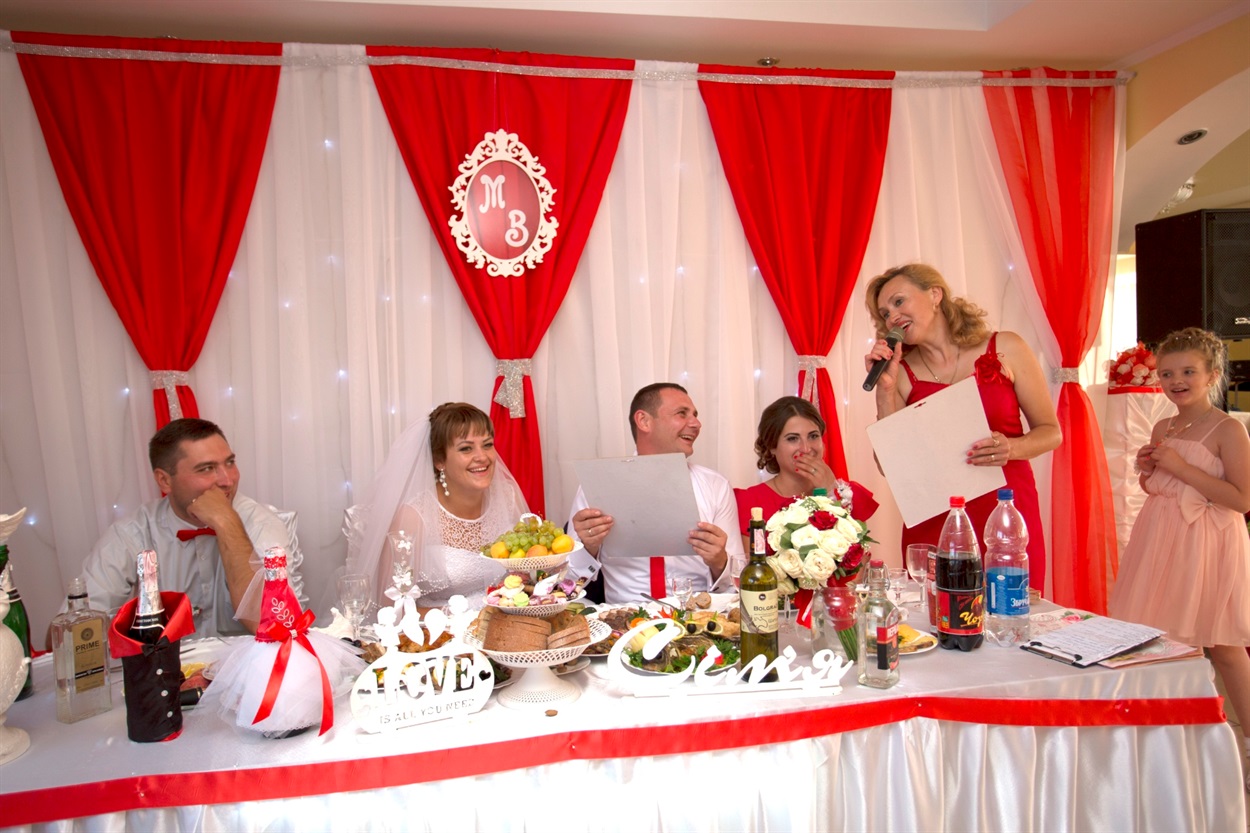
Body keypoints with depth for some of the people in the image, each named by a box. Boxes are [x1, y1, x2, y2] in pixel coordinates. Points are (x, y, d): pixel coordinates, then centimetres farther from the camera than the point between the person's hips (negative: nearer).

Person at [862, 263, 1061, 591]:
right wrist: (885, 389, -9)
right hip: (932, 524, 1)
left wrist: (1011, 448, -15)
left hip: (1009, 514, 0)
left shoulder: (1005, 349, 1)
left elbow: (1051, 431, 5)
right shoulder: (900, 372, 2)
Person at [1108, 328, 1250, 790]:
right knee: (1166, 641, 12)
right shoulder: (1162, 430, 8)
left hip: (1207, 545, -6)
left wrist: (1181, 468, -20)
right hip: (1162, 540, 6)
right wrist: (1147, 469, -1)